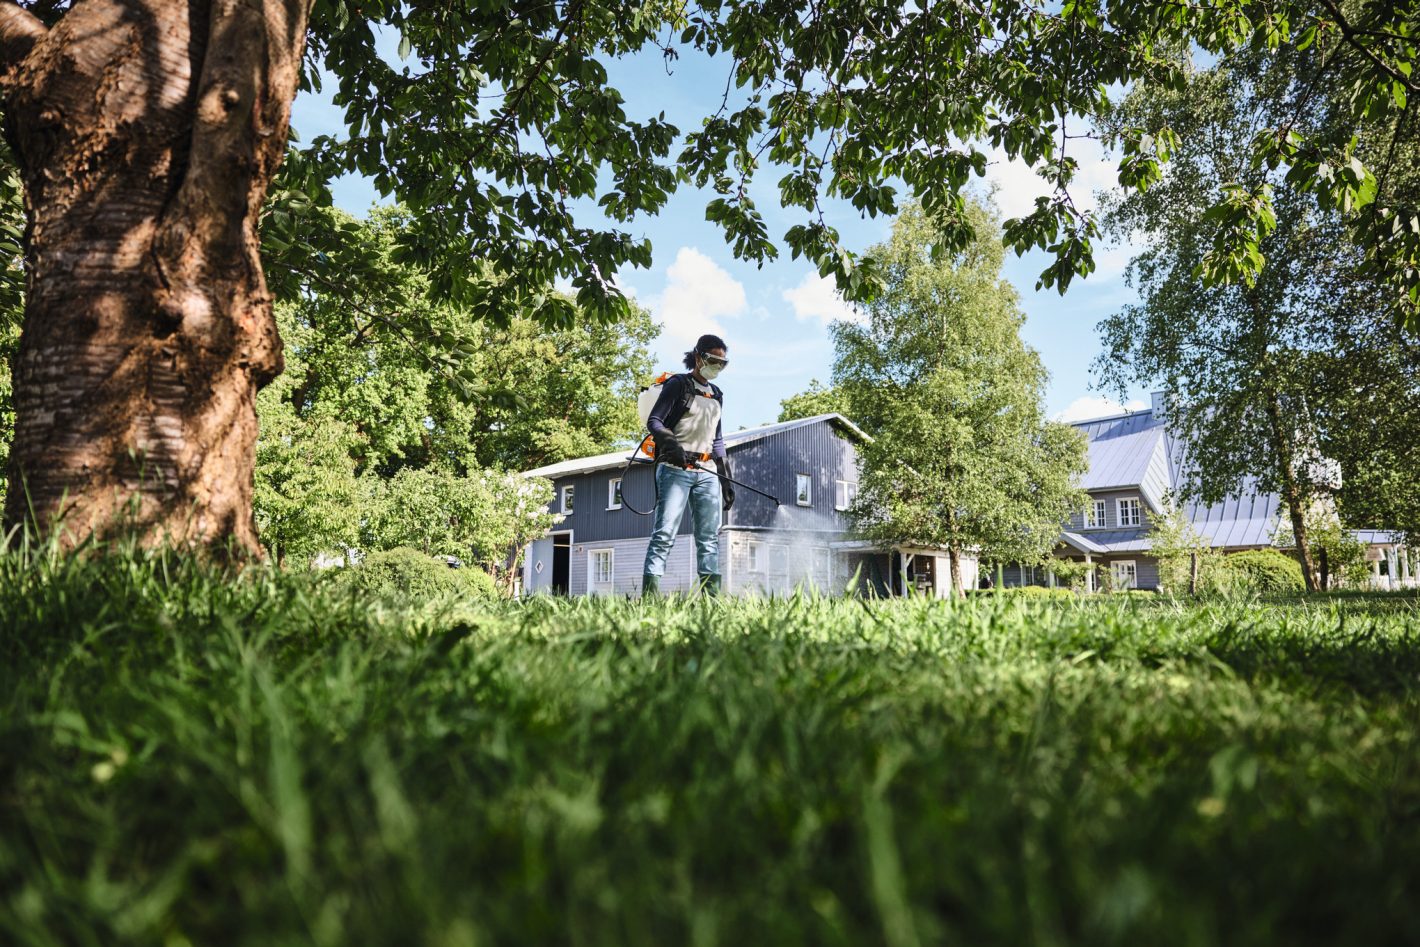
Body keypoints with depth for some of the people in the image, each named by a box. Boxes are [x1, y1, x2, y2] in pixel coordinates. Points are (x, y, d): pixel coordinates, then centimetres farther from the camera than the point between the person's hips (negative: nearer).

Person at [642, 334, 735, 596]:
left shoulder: (717, 395, 23)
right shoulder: (677, 385, 3)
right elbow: (654, 421, -7)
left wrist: (727, 479, 19)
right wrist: (672, 444, -26)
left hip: (707, 474, 7)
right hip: (676, 469, -7)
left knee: (709, 537, 3)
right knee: (665, 532, -14)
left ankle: (712, 595, 4)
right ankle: (649, 592, -16)